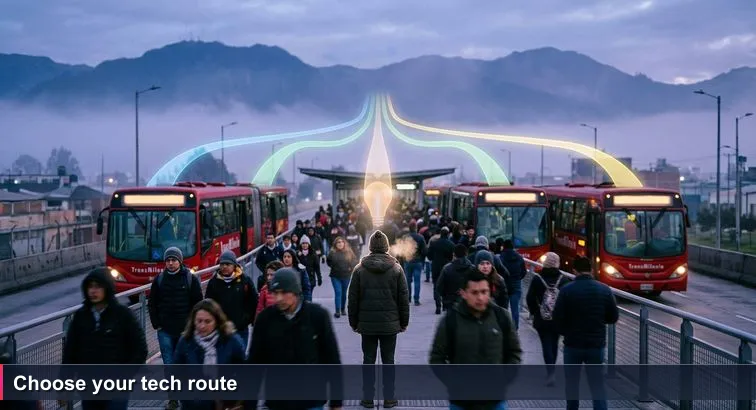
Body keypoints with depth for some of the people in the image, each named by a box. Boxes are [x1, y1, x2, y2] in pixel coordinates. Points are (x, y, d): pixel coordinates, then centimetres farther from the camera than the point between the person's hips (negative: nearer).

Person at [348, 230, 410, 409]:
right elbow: (404, 298, 0)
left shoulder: (360, 269, -3)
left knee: (368, 360, 8)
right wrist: (404, 322, 9)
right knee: (388, 360, 7)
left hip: (367, 324, 0)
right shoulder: (396, 269, -3)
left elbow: (353, 299, 0)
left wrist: (354, 322, 9)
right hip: (390, 324, 0)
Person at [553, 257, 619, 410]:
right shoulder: (604, 290, -3)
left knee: (572, 383, 15)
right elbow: (613, 317, 3)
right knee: (597, 385, 4)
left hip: (572, 345, -1)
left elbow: (557, 318, -9)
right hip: (597, 345, 1)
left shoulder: (566, 290, -11)